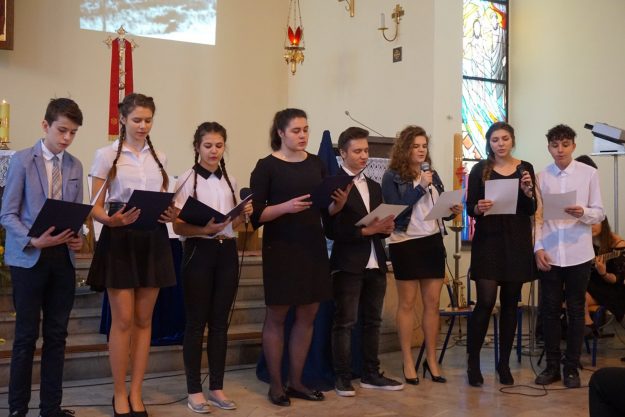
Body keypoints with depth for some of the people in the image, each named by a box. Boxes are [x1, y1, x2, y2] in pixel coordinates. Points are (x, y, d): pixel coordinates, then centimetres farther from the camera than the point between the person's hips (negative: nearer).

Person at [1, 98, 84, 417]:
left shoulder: (75, 166, 9)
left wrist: (77, 238, -7)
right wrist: (33, 240, -20)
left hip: (63, 258, 4)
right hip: (29, 258, -4)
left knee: (56, 334, 8)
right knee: (27, 335, 3)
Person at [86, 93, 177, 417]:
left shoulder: (159, 157, 13)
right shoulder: (107, 155, 0)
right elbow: (95, 207, -3)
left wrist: (170, 214, -8)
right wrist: (111, 220, -24)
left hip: (153, 239, 4)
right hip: (120, 238, -4)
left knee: (143, 320, 7)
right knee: (123, 320, -4)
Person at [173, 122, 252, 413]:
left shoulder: (230, 180, 10)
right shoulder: (187, 179, -5)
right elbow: (178, 227, -9)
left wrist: (243, 216, -4)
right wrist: (205, 229, -25)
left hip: (227, 252, 5)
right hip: (199, 252, -4)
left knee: (220, 322, 9)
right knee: (196, 322, 1)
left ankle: (217, 388, 18)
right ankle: (194, 390, 11)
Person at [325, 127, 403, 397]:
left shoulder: (374, 187, 18)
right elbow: (332, 230, -13)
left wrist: (386, 227, -4)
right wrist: (366, 230, -18)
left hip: (375, 263, 7)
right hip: (348, 264, -7)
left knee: (372, 321, 11)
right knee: (345, 322, -1)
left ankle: (371, 374, 20)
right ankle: (342, 377, 7)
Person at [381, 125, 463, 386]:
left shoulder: (432, 175, 12)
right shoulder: (392, 177, -5)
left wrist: (453, 210, -6)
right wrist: (420, 187, -17)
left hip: (433, 242, 5)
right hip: (406, 244, -5)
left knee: (433, 302, 6)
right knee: (407, 303, 3)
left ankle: (432, 360, 16)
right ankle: (408, 362, 10)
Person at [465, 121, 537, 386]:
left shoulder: (525, 168, 7)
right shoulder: (480, 169, 2)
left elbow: (532, 211, 4)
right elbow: (469, 208, 0)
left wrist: (528, 192, -15)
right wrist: (478, 208, -22)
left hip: (517, 243, 3)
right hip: (488, 242, -2)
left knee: (510, 303, 7)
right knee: (485, 302, -9)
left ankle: (504, 362, 16)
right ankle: (473, 361, 1)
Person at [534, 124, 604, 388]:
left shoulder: (589, 173, 0)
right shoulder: (542, 177, 4)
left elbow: (599, 213, 1)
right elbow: (537, 216, 4)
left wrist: (583, 212, -20)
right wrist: (538, 248, -5)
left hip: (578, 254, -1)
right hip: (549, 253, 1)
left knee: (576, 310, 7)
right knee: (549, 309, 6)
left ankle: (571, 367, 17)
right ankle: (552, 365, 18)